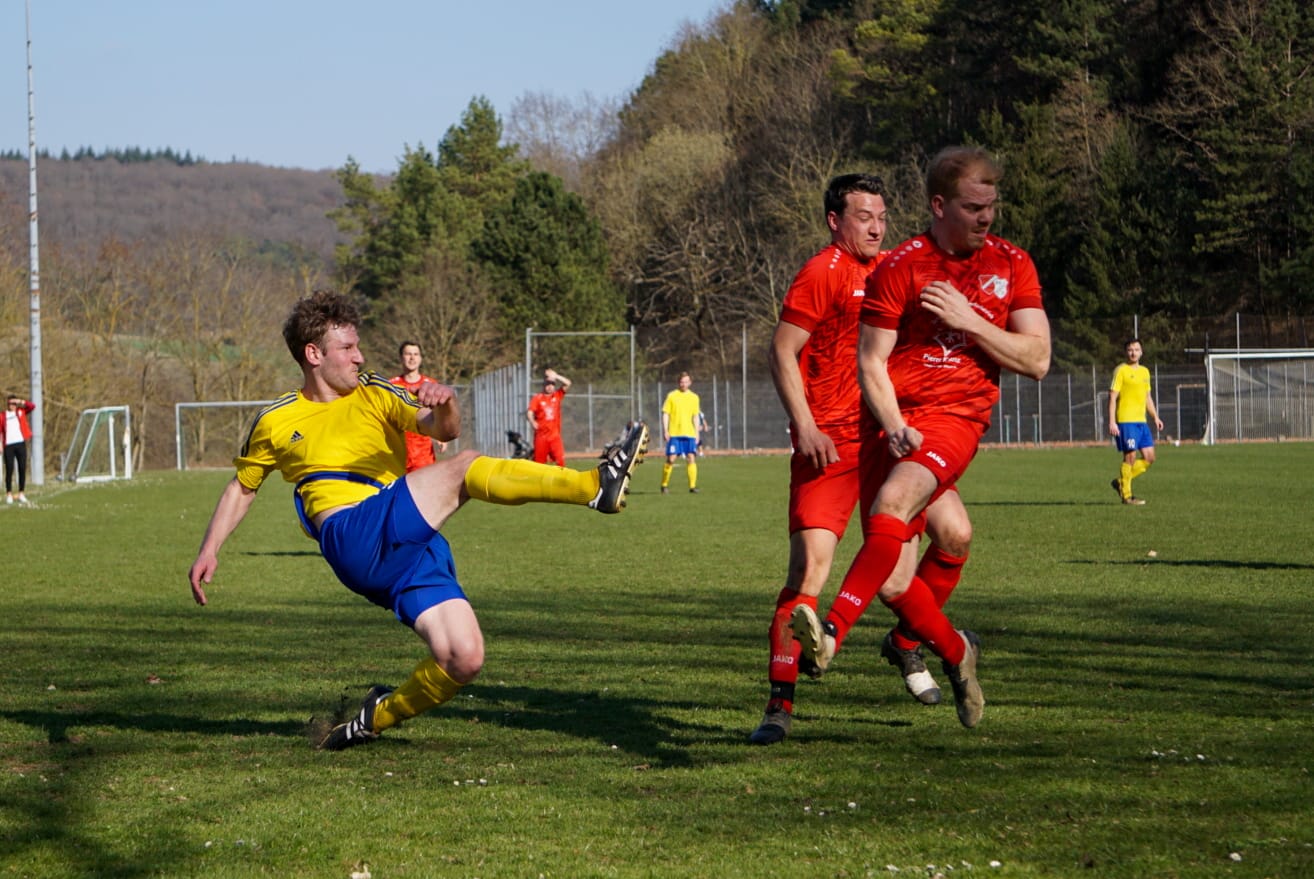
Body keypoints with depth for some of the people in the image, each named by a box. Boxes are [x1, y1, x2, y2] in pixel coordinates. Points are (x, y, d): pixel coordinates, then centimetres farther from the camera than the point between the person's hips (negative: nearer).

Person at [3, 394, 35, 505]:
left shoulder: (21, 412, 13)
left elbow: (32, 406, 1)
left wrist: (21, 402, -8)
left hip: (20, 443, 1)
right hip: (9, 445, -1)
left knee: (22, 469, 1)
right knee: (9, 470, -3)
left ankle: (21, 494, 7)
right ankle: (9, 494, 1)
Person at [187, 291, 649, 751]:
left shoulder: (375, 395, 16)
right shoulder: (275, 422, 14)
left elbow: (444, 430, -1)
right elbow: (242, 488, 28)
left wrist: (444, 406, -25)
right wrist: (208, 552, 18)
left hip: (407, 546, 4)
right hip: (351, 539, -4)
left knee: (464, 661, -13)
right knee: (465, 468, -25)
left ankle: (381, 714, 13)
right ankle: (594, 486, -33)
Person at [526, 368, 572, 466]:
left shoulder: (557, 396, 9)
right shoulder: (537, 398, -1)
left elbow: (568, 384, 2)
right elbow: (529, 412, -13)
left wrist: (556, 376, -4)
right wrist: (532, 422, -32)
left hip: (555, 435, 2)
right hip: (541, 435, -2)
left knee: (560, 460, -12)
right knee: (539, 462, 3)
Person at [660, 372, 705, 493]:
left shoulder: (694, 397, 11)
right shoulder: (672, 396, 2)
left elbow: (695, 417, 16)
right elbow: (665, 414, 1)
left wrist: (696, 433, 10)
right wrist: (665, 431, -7)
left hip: (689, 433, 3)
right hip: (674, 433, -3)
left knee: (691, 458, -7)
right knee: (671, 459, -5)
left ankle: (693, 486, -6)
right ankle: (664, 485, 7)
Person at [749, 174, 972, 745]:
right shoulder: (822, 273, -7)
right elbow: (781, 352, -9)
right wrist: (805, 426, -18)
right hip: (829, 441, -7)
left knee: (955, 532, -4)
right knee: (811, 563, -14)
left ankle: (906, 644, 18)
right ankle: (780, 703, -7)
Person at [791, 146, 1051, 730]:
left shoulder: (1012, 266, 8)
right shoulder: (899, 269, 2)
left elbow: (1036, 360, 4)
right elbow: (870, 361, 0)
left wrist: (968, 320, -8)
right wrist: (894, 426, -16)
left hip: (956, 418, -1)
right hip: (891, 422, 1)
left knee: (894, 500, -34)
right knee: (892, 583, -6)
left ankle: (833, 630, -46)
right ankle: (956, 651, 23)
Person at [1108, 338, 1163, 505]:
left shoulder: (1144, 372, 17)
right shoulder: (1121, 371, -5)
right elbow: (1112, 397, -9)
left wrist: (1155, 417, 17)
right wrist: (1112, 422, -15)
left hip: (1141, 421, 7)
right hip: (1125, 421, -7)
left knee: (1149, 457, 3)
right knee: (1130, 456, -8)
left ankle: (1121, 482, 15)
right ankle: (1126, 495, 1)